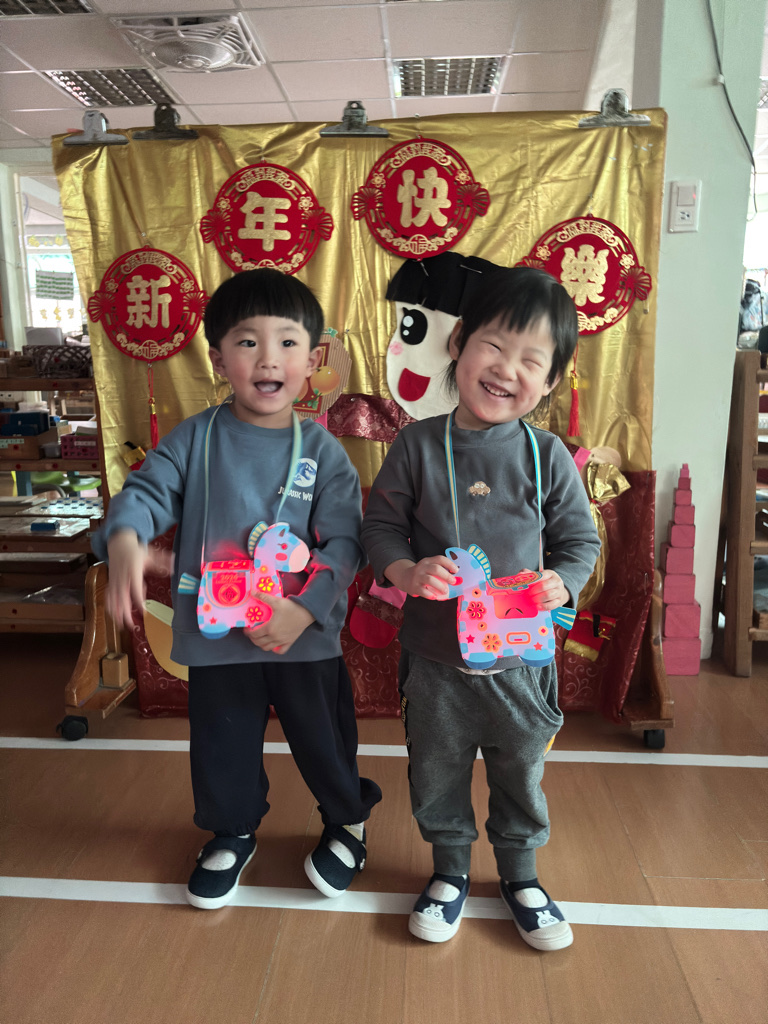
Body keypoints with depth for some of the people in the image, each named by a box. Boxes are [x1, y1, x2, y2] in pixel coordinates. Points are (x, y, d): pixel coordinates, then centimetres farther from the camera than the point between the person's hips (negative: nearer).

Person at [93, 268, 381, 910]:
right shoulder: (193, 438, -4)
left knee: (324, 738, 16)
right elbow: (146, 492, -10)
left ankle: (347, 820, 46)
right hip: (215, 635, 1)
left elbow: (344, 541, -11)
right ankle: (232, 833, 47)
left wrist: (304, 609, -23)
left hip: (306, 635, -1)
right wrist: (125, 541, -33)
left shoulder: (322, 450, -7)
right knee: (222, 745, 19)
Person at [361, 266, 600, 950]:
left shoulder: (548, 456, -7)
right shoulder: (418, 445, -8)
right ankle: (450, 869, 45)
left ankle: (521, 874, 47)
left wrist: (562, 584, -19)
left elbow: (580, 539, 1)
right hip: (436, 655, 0)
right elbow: (381, 526, -3)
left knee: (521, 773, 20)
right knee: (437, 772, 18)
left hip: (521, 655, 1)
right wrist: (407, 571, -22)